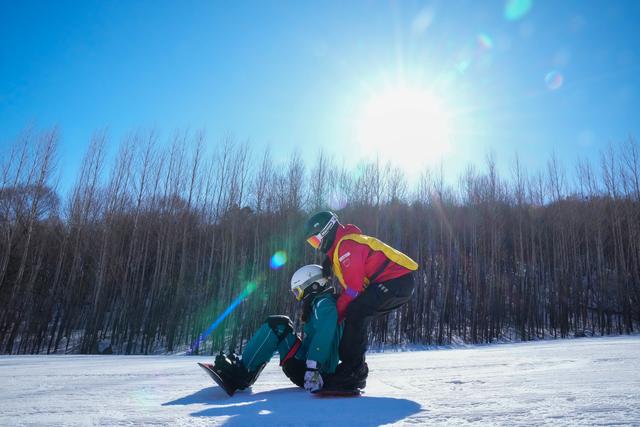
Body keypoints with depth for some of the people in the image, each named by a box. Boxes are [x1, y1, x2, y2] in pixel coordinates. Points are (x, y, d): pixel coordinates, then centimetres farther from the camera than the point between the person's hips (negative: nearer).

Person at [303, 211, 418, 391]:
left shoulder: (347, 244, -13)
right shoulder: (340, 248, 20)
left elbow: (353, 289, -18)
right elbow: (349, 285, 18)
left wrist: (334, 315, -9)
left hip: (396, 279, -10)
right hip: (399, 283, 10)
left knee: (356, 315, -19)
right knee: (356, 317, 9)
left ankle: (353, 371, -15)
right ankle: (355, 368, 12)